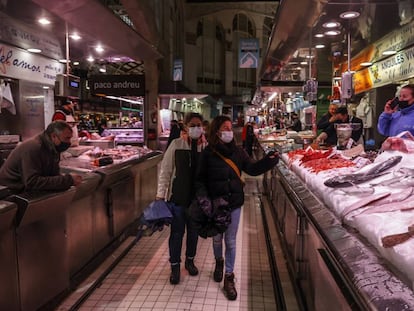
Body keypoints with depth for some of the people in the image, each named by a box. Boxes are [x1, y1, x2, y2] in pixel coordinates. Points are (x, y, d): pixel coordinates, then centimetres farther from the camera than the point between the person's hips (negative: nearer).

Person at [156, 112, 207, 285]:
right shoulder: (176, 144, -7)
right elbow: (165, 170, -3)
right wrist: (160, 194, -4)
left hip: (198, 196, 1)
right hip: (178, 196, -1)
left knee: (194, 231, 17)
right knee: (177, 232, 9)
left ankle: (190, 260, 40)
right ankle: (175, 266, 27)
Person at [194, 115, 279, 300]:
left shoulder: (238, 151, -1)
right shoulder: (208, 153, -8)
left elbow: (252, 169, 0)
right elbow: (200, 179, -5)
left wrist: (269, 161, -15)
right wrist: (203, 198, -18)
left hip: (234, 202, 1)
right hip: (214, 202, -1)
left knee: (230, 241, 7)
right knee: (217, 238, 17)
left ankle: (229, 278, 21)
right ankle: (219, 262, 48)